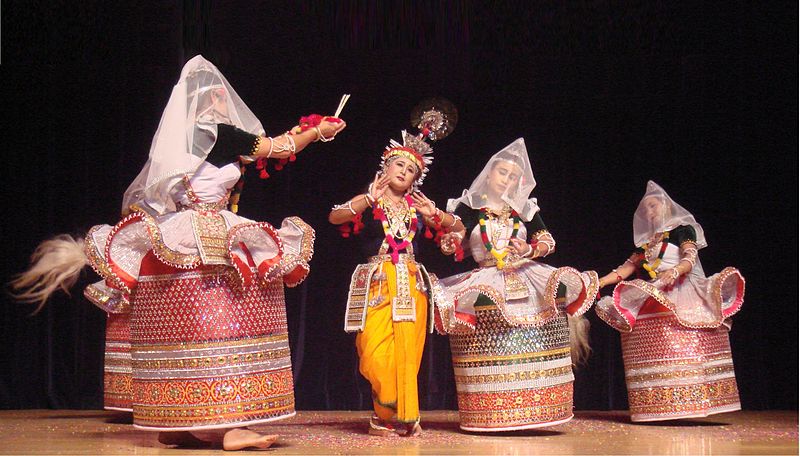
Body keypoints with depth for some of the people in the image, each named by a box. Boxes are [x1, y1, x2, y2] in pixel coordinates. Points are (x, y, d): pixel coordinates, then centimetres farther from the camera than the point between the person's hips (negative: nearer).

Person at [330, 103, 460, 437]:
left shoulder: (417, 205, 15)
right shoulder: (369, 201, 6)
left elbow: (458, 227, 18)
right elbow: (334, 217, -11)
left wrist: (434, 215, 0)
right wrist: (369, 199, -18)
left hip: (411, 284, 3)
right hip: (377, 282, -3)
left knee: (407, 351, -2)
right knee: (376, 351, -11)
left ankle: (401, 416, 11)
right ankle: (387, 415, 8)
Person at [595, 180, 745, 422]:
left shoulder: (682, 229, 7)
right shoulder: (646, 240, 23)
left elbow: (689, 259, -8)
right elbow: (628, 266, 20)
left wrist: (674, 271, -30)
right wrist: (600, 282, 8)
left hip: (680, 293, -5)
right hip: (652, 298, 5)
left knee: (683, 350, -19)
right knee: (655, 354, -8)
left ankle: (688, 400, -20)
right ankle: (660, 404, -12)